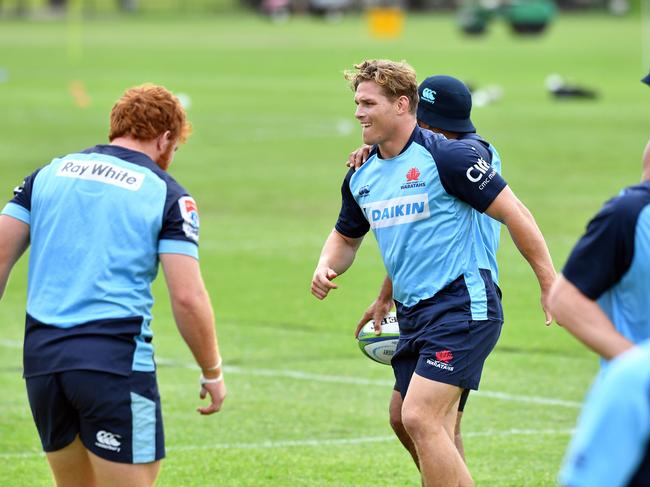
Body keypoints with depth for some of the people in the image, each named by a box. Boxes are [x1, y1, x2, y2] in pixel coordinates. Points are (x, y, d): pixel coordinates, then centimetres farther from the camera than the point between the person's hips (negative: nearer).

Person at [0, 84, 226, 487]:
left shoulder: (51, 172, 13)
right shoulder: (168, 195, 0)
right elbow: (188, 297, -7)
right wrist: (212, 372, 4)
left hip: (41, 356, 5)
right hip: (114, 359, -5)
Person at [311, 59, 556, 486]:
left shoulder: (445, 156, -11)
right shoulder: (361, 178, 11)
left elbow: (512, 213, -9)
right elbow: (346, 237, 27)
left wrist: (550, 285, -10)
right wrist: (326, 269, 4)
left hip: (462, 307, -8)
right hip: (412, 314, 8)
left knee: (420, 417, -19)